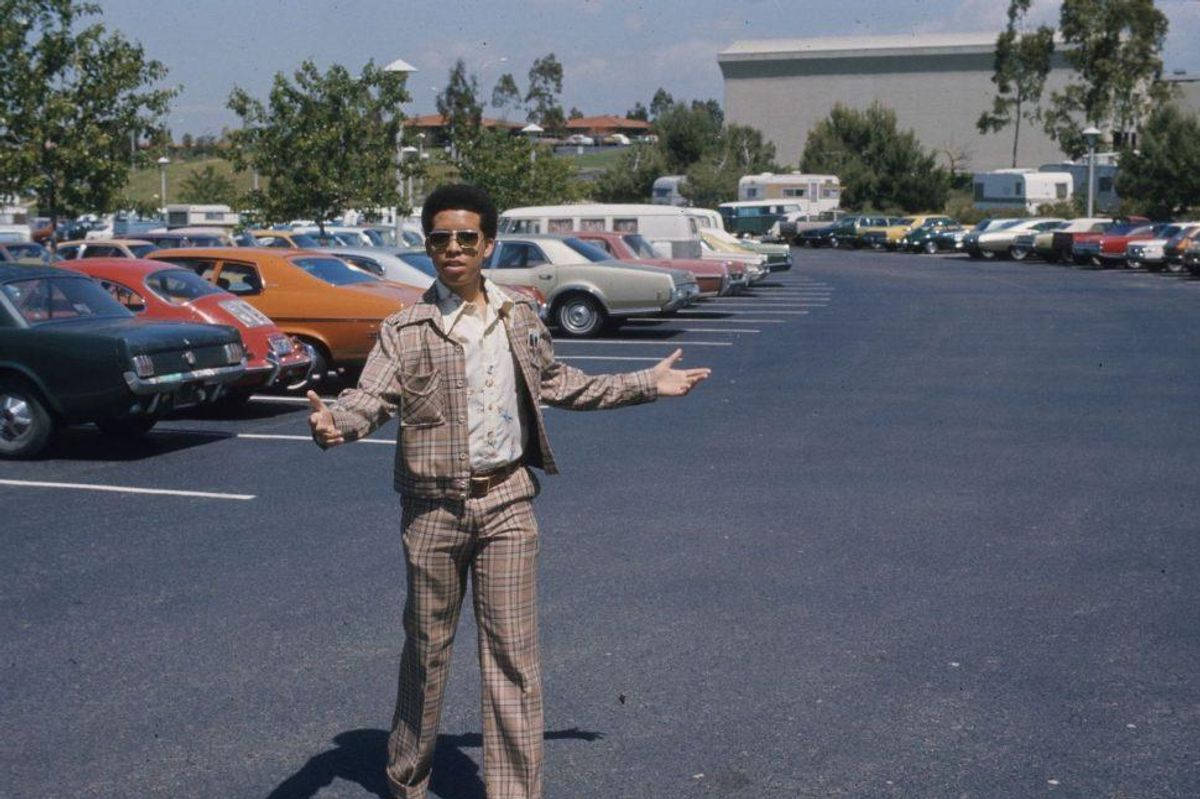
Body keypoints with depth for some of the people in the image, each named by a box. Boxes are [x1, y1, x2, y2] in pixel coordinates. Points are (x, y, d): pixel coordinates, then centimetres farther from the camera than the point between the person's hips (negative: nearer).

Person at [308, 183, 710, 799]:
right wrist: (333, 423, -40)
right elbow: (371, 396, -16)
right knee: (427, 649, 10)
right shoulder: (406, 331, -5)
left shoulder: (519, 316, 6)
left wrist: (646, 385, 21)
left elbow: (556, 382, 20)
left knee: (513, 653, 2)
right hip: (434, 507, -2)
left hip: (507, 501, 2)